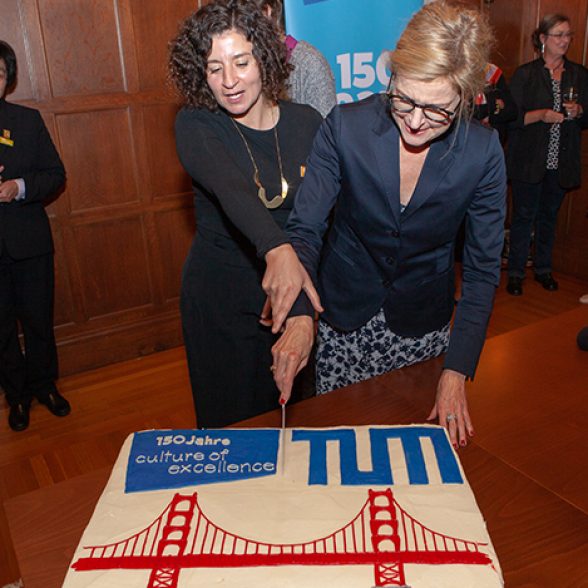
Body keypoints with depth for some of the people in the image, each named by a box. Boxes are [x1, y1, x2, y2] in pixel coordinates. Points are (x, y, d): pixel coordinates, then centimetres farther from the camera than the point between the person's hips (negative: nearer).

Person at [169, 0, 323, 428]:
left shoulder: (307, 122, -5)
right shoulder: (196, 126, -14)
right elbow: (231, 189, -35)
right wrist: (277, 250, -52)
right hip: (220, 301, -2)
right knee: (230, 423, 13)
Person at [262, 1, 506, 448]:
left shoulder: (482, 153, -16)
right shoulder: (345, 127, -18)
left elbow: (483, 270, -9)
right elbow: (305, 228, -14)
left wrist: (457, 372, -13)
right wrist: (300, 316, -31)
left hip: (424, 326, 1)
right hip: (343, 321, 0)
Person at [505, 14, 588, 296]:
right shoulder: (525, 74, -3)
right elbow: (511, 117, -8)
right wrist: (541, 115, -21)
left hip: (561, 162, 4)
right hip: (529, 161, -3)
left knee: (549, 215, 13)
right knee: (524, 215, 1)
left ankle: (543, 268, 27)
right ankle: (515, 271, 12)